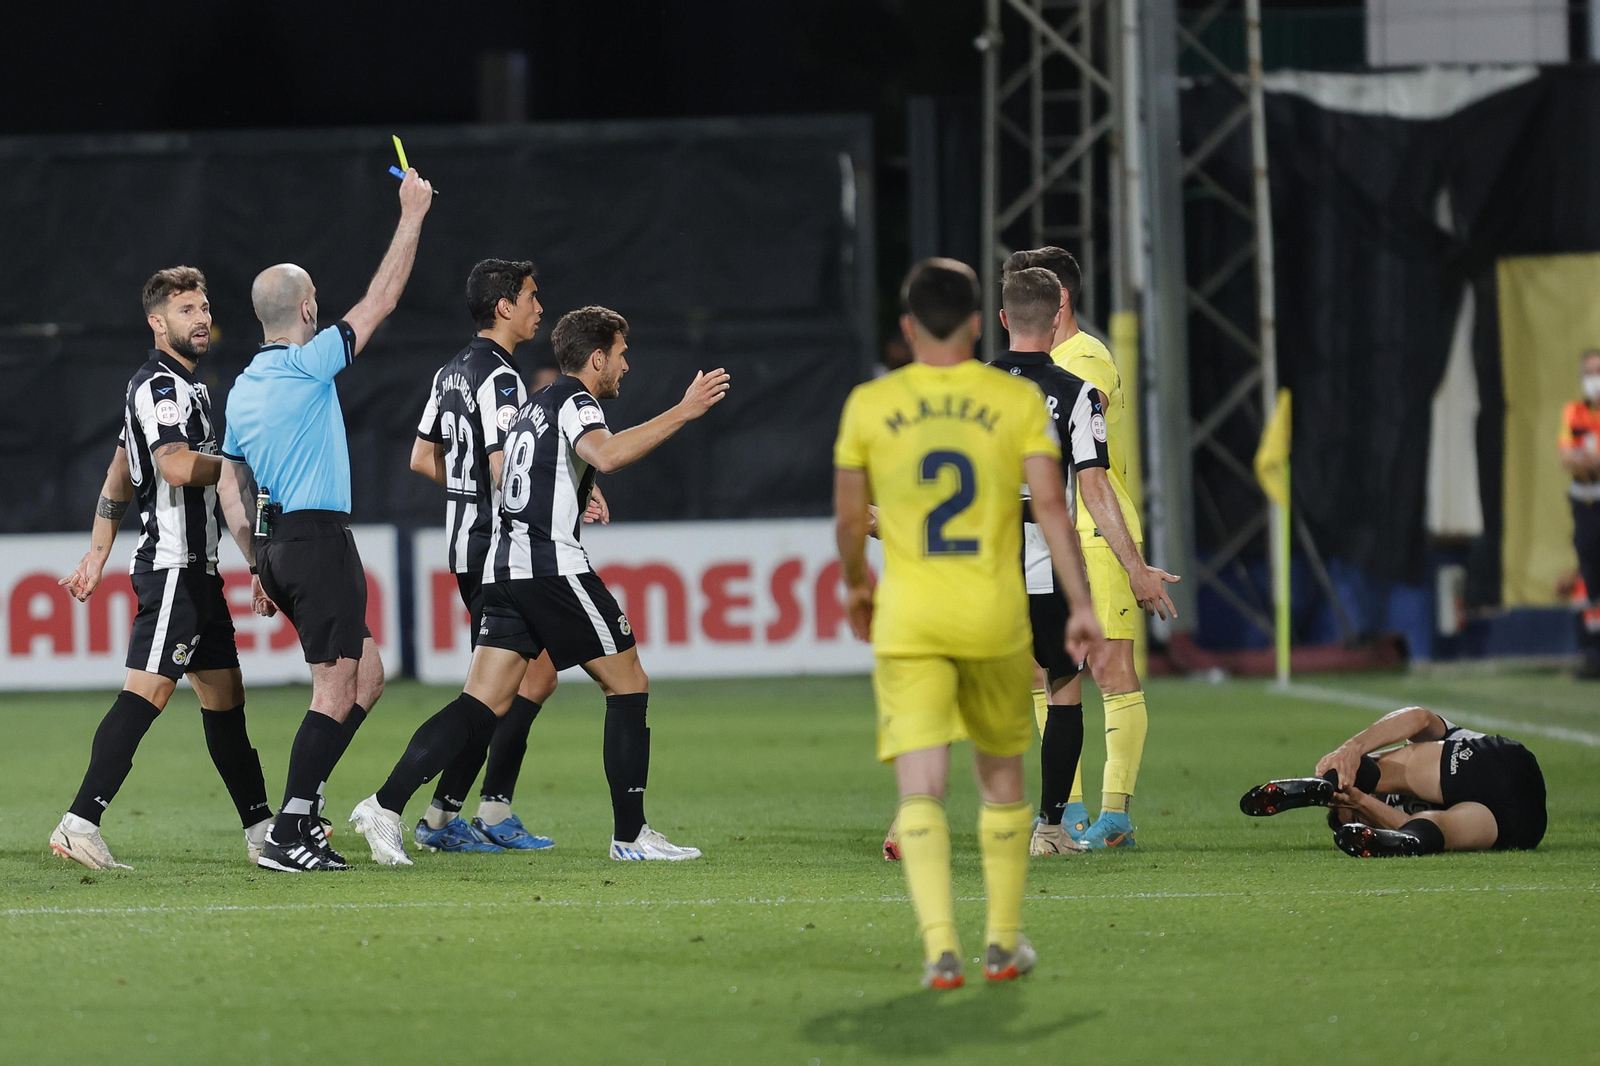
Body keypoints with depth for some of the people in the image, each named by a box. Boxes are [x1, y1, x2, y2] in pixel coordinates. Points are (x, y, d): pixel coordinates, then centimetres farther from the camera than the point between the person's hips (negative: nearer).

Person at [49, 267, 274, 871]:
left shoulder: (181, 385, 20)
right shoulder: (159, 385, -12)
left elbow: (120, 473, 25)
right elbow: (176, 466, -27)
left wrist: (98, 553, 25)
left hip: (196, 569, 11)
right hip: (174, 566, -11)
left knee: (224, 695, 13)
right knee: (148, 691, -17)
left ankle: (262, 829, 19)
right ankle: (80, 823, -22)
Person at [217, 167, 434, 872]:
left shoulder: (243, 388, 12)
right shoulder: (309, 364, -11)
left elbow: (231, 488, 17)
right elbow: (381, 299, -7)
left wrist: (258, 566, 21)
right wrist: (412, 217, 2)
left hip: (276, 543, 9)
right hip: (319, 539, -9)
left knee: (366, 675, 15)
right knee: (337, 690, -7)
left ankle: (304, 800, 9)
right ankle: (288, 834, -12)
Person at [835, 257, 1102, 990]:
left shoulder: (869, 406, 1)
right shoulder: (1019, 400, 0)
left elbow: (848, 519, 8)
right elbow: (1050, 505, -7)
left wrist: (857, 585, 27)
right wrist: (1080, 604, -3)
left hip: (907, 625, -1)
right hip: (996, 622, 1)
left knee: (921, 789, -5)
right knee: (1002, 778, 18)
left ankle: (940, 946, -19)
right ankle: (1004, 942, 23)